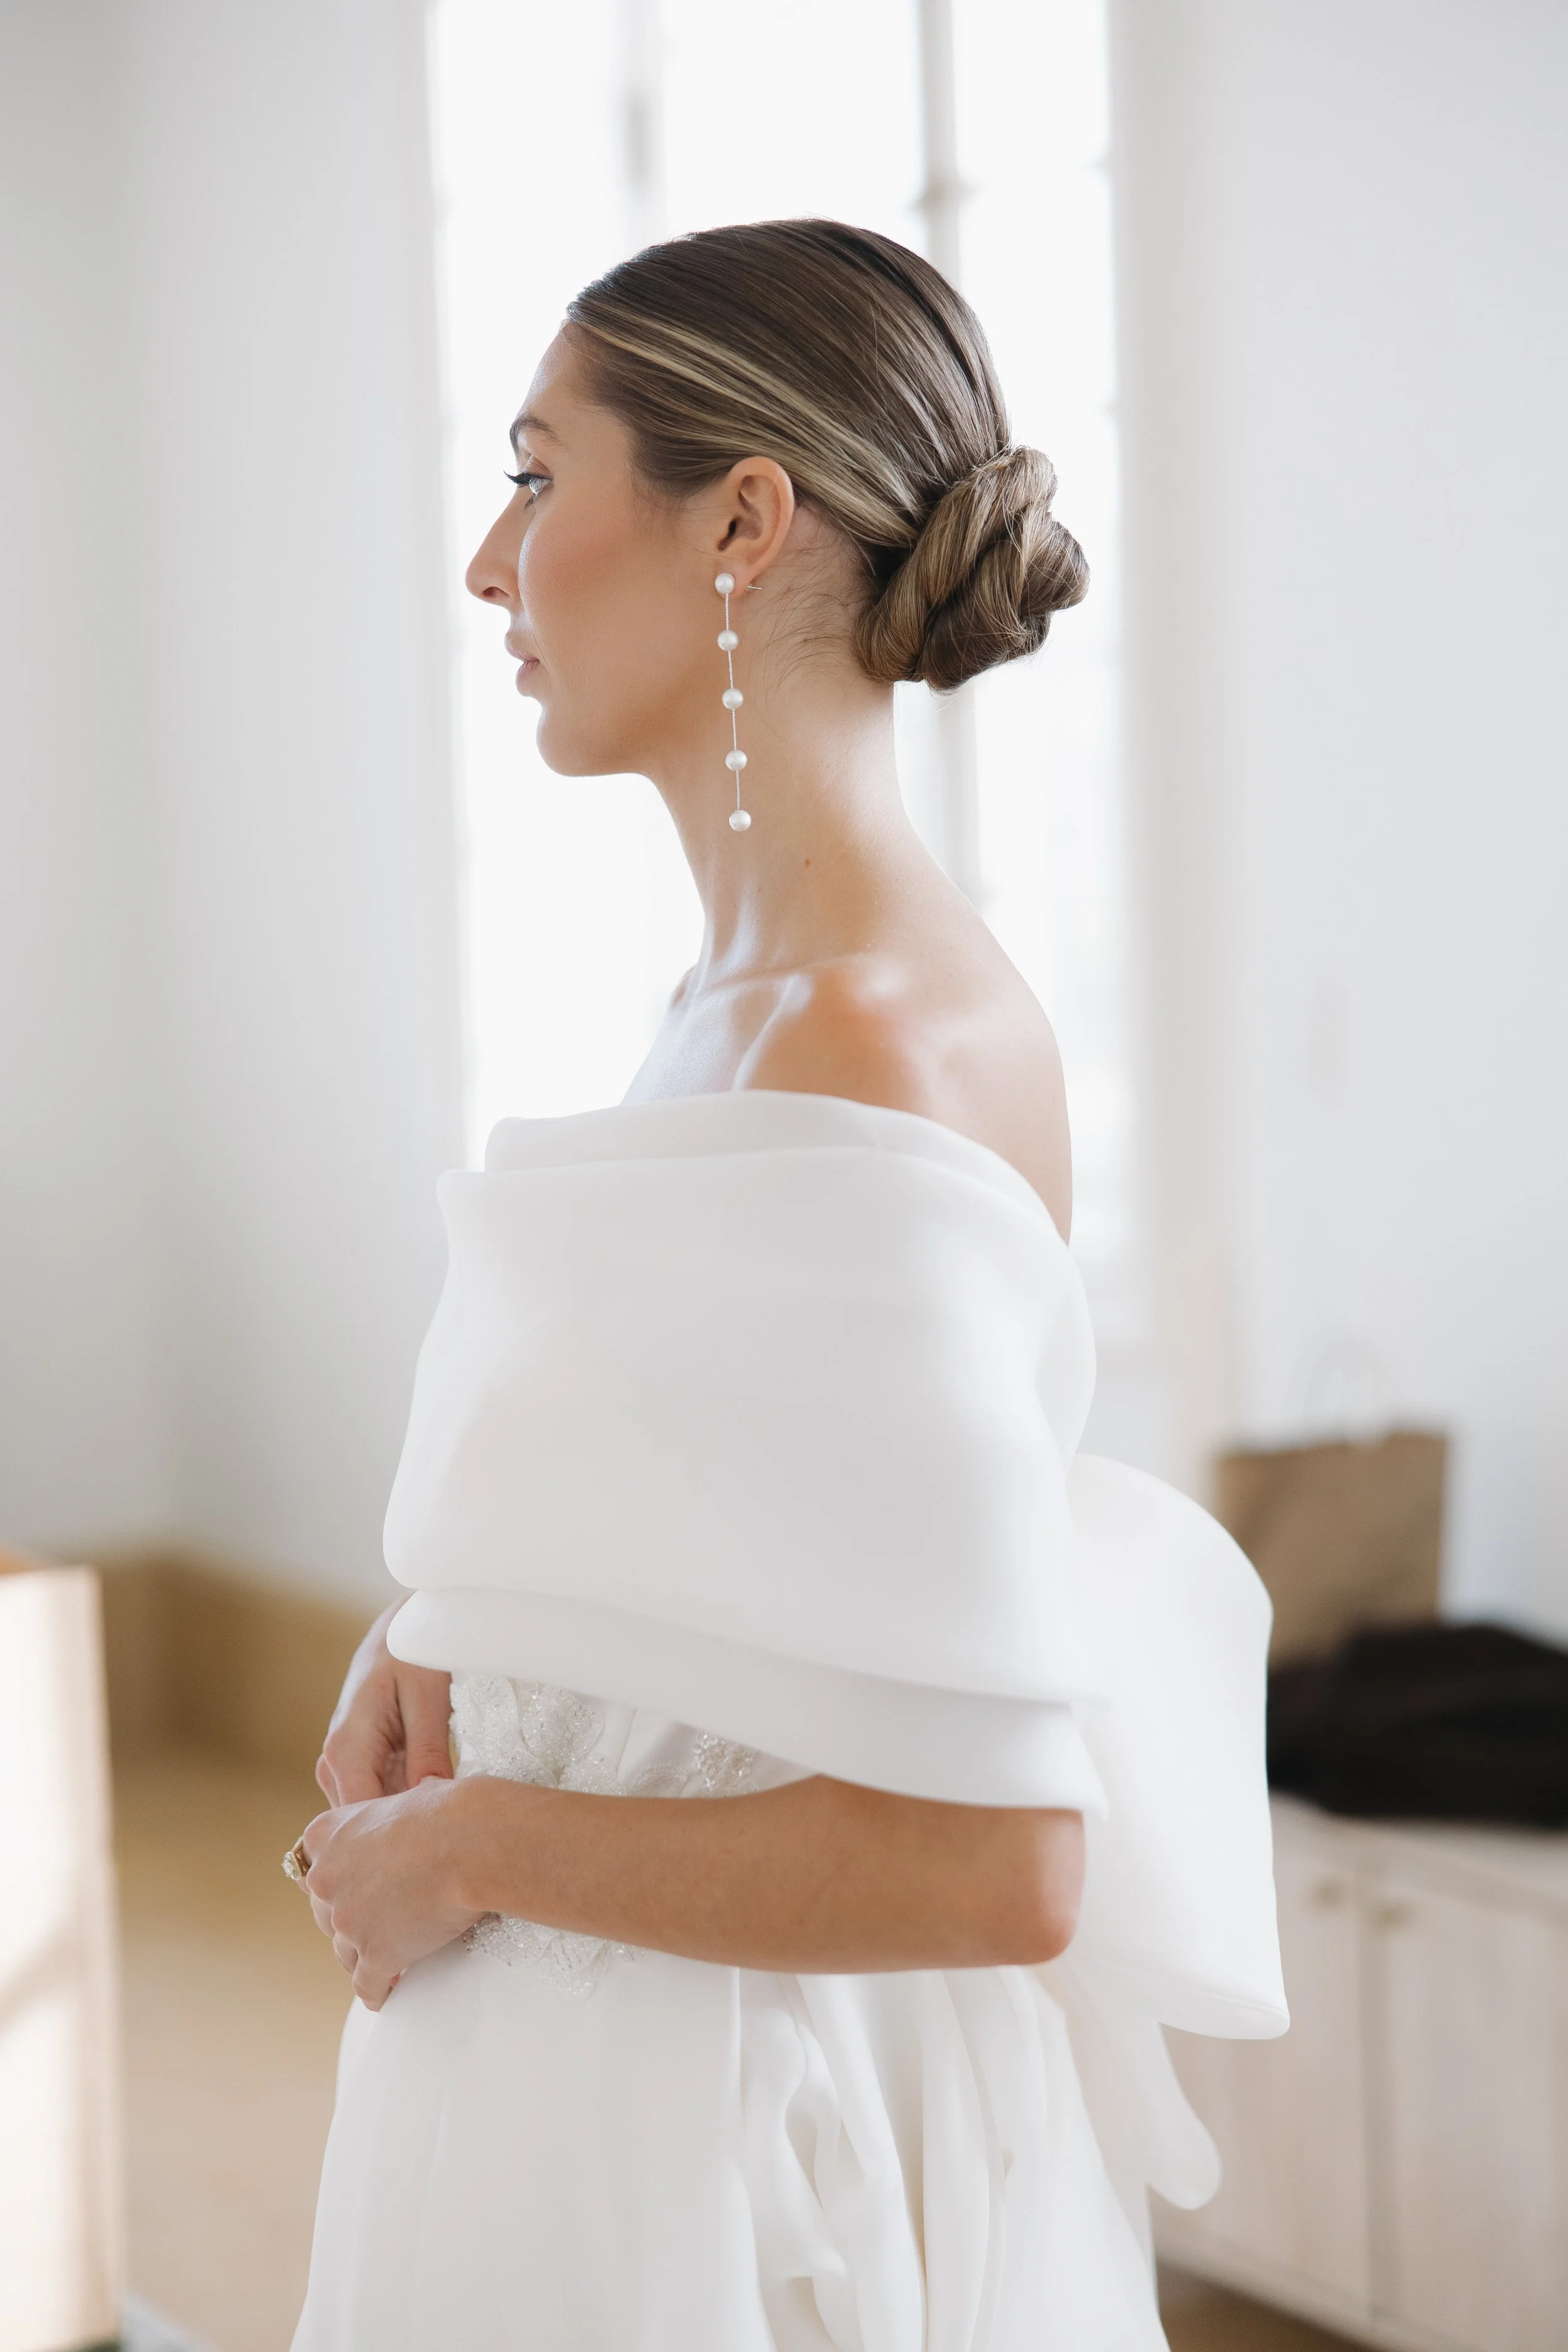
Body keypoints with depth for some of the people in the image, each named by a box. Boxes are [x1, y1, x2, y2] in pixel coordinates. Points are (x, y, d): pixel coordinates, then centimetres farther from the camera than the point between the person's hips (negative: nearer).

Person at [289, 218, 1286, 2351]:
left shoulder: (852, 1078, -25)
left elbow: (997, 1862, -27)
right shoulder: (771, 980, 2)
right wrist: (431, 1636, -1)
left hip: (692, 2144, -8)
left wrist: (465, 1848, -16)